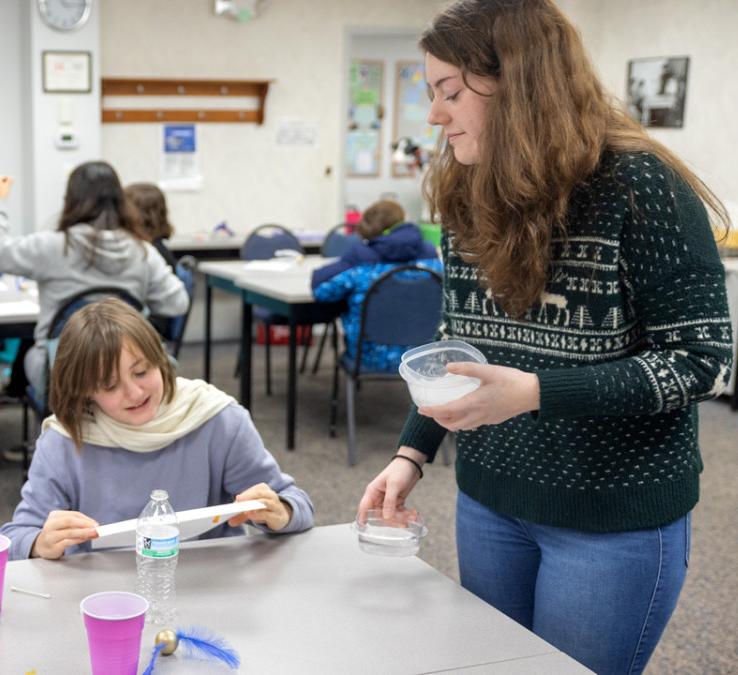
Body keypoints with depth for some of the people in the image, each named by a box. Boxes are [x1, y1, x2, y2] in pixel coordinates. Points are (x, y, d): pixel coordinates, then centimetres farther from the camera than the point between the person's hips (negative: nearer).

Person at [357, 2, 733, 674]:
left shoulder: (639, 186, -16)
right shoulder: (470, 198, 3)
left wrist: (533, 392, -26)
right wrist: (413, 452, 1)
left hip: (616, 518, -6)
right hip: (488, 500, 6)